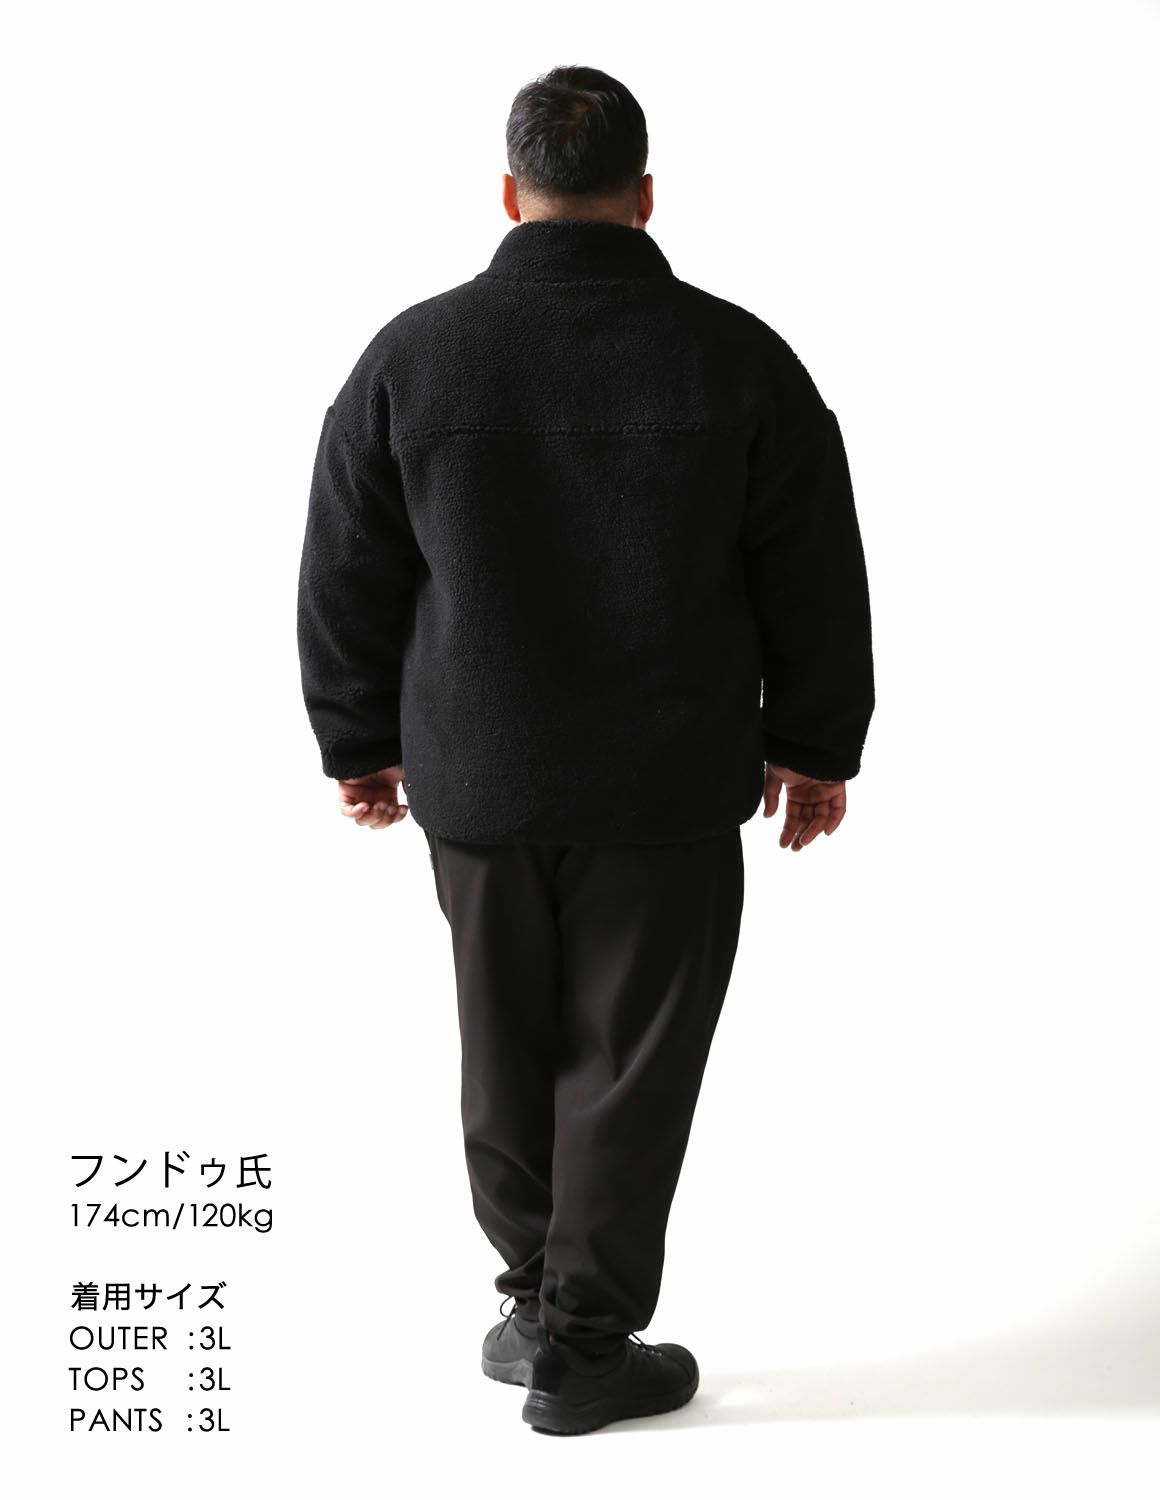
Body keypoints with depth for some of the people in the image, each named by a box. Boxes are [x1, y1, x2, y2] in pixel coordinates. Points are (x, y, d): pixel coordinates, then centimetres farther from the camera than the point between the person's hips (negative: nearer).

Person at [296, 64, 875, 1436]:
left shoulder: (412, 355, -3)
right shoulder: (738, 357, -5)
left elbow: (346, 582, 3)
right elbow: (816, 583, 1)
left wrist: (358, 744, 15)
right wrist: (814, 747, 12)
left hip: (476, 782, 2)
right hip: (672, 788, -1)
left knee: (508, 1052, 16)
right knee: (630, 1065, 8)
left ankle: (538, 1296, 28)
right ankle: (581, 1350, 17)